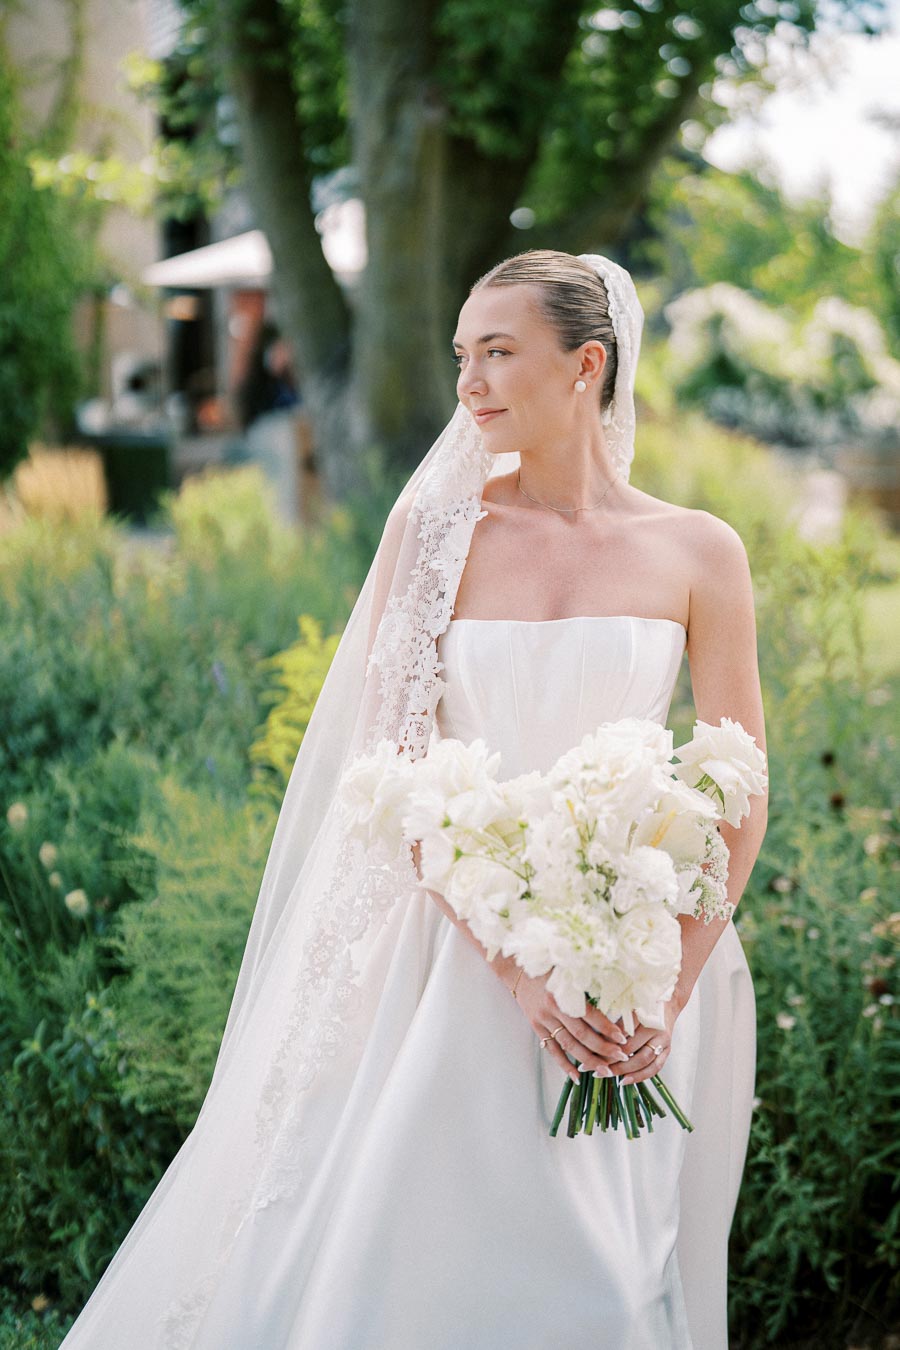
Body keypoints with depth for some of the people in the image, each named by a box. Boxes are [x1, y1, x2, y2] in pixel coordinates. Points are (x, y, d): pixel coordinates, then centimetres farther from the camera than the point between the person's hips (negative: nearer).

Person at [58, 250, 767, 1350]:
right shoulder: (436, 528, -1)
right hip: (466, 957, 0)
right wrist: (524, 967, -15)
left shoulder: (698, 552, 0)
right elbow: (397, 770, -5)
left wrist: (671, 990, -9)